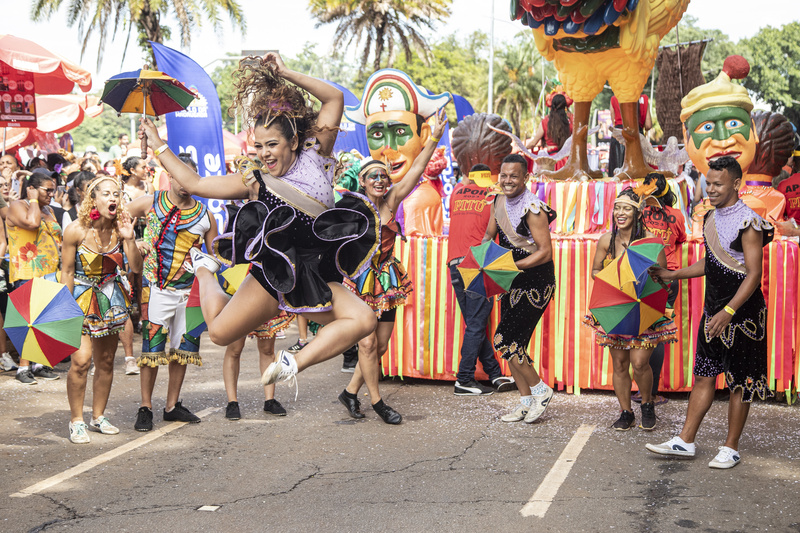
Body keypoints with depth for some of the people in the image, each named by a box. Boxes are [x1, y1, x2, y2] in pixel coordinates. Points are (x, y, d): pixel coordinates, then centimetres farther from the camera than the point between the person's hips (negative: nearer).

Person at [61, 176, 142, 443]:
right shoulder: (76, 231, -16)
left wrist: (129, 239, -21)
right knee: (81, 359, -14)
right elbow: (66, 272, -8)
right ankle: (76, 421, 0)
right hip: (81, 297, -4)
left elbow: (136, 267, -8)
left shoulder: (120, 227, -8)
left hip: (111, 299, 4)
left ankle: (98, 416, 24)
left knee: (106, 361, 9)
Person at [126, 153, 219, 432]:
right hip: (156, 288, -3)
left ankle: (172, 405, 22)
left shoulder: (204, 215, 5)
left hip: (190, 291, 3)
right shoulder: (149, 203, 0)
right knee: (152, 348, -3)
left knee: (184, 348, 9)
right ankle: (145, 408, 8)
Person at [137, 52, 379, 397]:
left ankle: (295, 362, -9)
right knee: (220, 332, 0)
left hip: (314, 275, 1)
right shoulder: (254, 179, 6)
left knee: (363, 320, -20)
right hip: (273, 272, -1)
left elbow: (335, 98, 1)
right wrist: (159, 147, 14)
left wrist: (287, 75, -3)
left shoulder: (314, 156, 6)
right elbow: (194, 184, 10)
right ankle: (204, 269, 30)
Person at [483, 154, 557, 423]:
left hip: (536, 282, -8)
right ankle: (527, 402, 20)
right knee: (512, 343, 9)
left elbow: (545, 252, -20)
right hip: (512, 282, 8)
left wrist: (511, 266, -26)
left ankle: (540, 389, 5)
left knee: (504, 339, -12)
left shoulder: (533, 209, -19)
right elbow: (489, 234, 18)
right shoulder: (499, 202, 6)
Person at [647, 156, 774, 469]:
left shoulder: (748, 223, -14)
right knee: (704, 375, 9)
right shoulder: (711, 219, 10)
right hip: (714, 310, 8)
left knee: (740, 382, 3)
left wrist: (729, 311, -27)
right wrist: (673, 275, 19)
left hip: (741, 312, -7)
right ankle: (685, 441, 13)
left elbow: (754, 273, -19)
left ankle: (731, 448, 13)